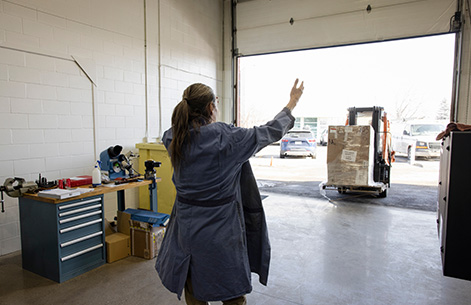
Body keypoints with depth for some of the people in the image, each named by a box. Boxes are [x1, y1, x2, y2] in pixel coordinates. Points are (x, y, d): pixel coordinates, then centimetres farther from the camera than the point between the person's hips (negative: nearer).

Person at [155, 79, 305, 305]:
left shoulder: (174, 138, -5)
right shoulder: (225, 137, -19)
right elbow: (269, 132, -7)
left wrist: (191, 107, 30)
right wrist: (291, 104, 8)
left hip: (186, 225, 6)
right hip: (220, 229, -5)